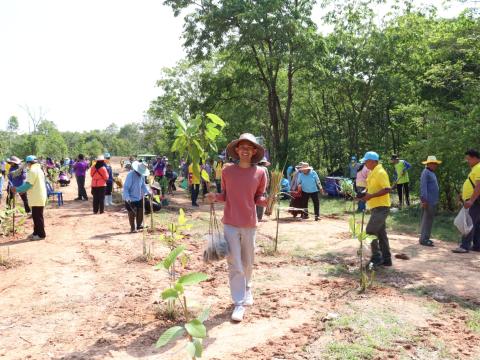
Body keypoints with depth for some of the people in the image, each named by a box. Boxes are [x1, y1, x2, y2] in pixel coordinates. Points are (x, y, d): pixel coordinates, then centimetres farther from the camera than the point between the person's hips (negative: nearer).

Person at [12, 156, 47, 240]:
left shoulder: (32, 171, -15)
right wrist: (22, 189, 18)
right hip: (39, 197, 10)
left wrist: (17, 189, -8)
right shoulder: (39, 170, 15)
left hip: (37, 198, -10)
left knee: (37, 216, -3)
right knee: (36, 216, 16)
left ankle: (41, 234, 3)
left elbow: (28, 184, -18)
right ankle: (36, 232, 24)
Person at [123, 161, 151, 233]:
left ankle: (139, 225, 29)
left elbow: (143, 185, 14)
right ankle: (133, 228, 12)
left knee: (140, 211, 12)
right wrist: (127, 198, -31)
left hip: (139, 197, 7)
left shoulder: (142, 175, -1)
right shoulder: (131, 175, -23)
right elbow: (126, 187, -23)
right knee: (132, 213, 0)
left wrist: (147, 192, 0)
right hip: (131, 198, -7)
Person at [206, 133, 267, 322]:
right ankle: (239, 303, 8)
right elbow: (225, 195, 6)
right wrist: (215, 197, -13)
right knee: (235, 265, 1)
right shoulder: (227, 170, -3)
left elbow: (258, 198, 4)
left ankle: (246, 288, 43)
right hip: (230, 223, -1)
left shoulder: (260, 173, -3)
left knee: (248, 262, 16)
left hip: (249, 224, 1)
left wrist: (267, 200, -16)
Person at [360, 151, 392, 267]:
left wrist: (371, 196, -25)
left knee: (370, 231, -12)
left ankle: (377, 257, -4)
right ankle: (386, 259, 20)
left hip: (381, 207, -10)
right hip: (376, 207, 10)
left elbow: (387, 189, -24)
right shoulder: (373, 173, 15)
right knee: (381, 233, 13)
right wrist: (365, 194, 6)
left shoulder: (380, 172, -15)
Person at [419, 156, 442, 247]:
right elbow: (423, 187, -20)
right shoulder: (426, 172, -12)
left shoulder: (432, 173, 17)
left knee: (429, 220, 13)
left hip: (433, 201, 10)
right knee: (426, 220, -8)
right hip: (428, 201, -10)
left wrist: (436, 200, 20)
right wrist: (424, 200, -24)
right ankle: (423, 239, -6)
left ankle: (426, 238, 19)